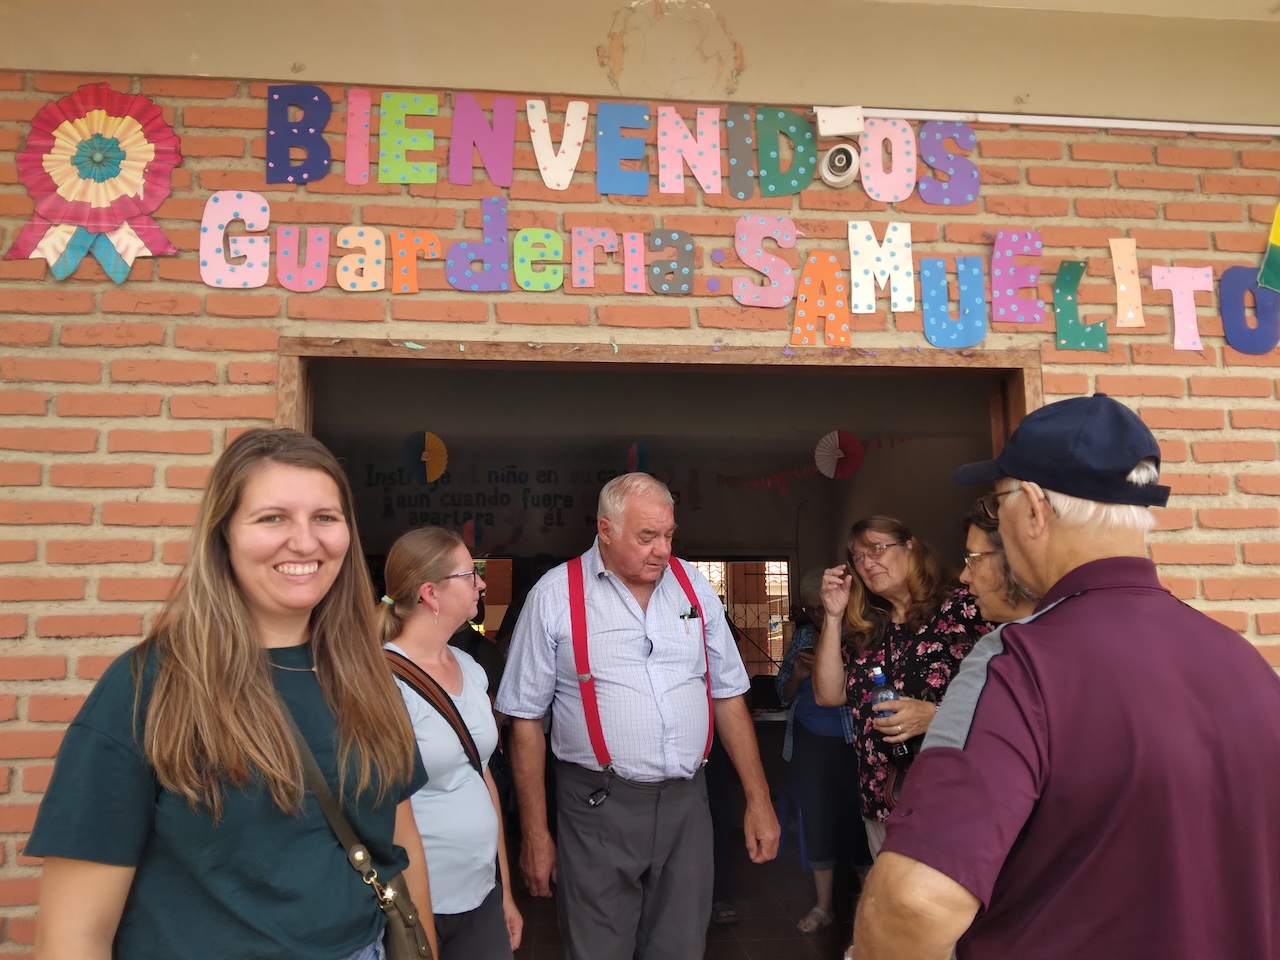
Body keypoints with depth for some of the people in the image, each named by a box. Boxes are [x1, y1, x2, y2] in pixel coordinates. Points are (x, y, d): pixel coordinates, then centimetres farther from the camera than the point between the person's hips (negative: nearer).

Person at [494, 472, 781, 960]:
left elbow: (727, 696, 9)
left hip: (687, 802, 3)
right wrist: (535, 833, -3)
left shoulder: (693, 587, 4)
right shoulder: (556, 596, -8)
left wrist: (758, 800, 7)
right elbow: (526, 719, -3)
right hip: (599, 808, -3)